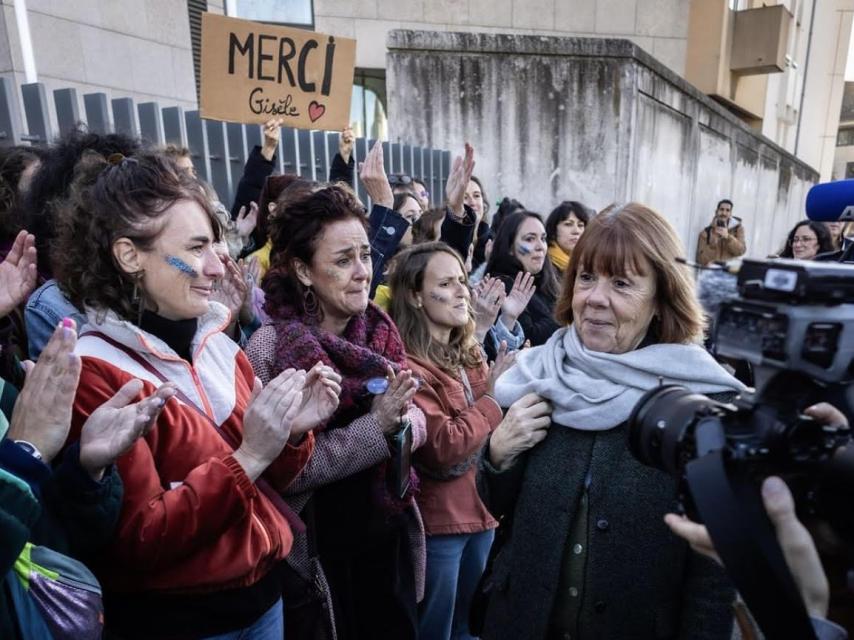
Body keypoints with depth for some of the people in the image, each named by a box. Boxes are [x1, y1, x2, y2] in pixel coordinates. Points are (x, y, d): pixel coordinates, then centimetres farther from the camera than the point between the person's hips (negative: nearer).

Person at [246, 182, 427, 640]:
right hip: (318, 553, -5)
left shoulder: (380, 330, -2)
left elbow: (415, 420, 2)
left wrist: (401, 422, -20)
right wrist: (376, 426, -26)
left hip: (391, 537, 6)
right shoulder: (269, 348, -19)